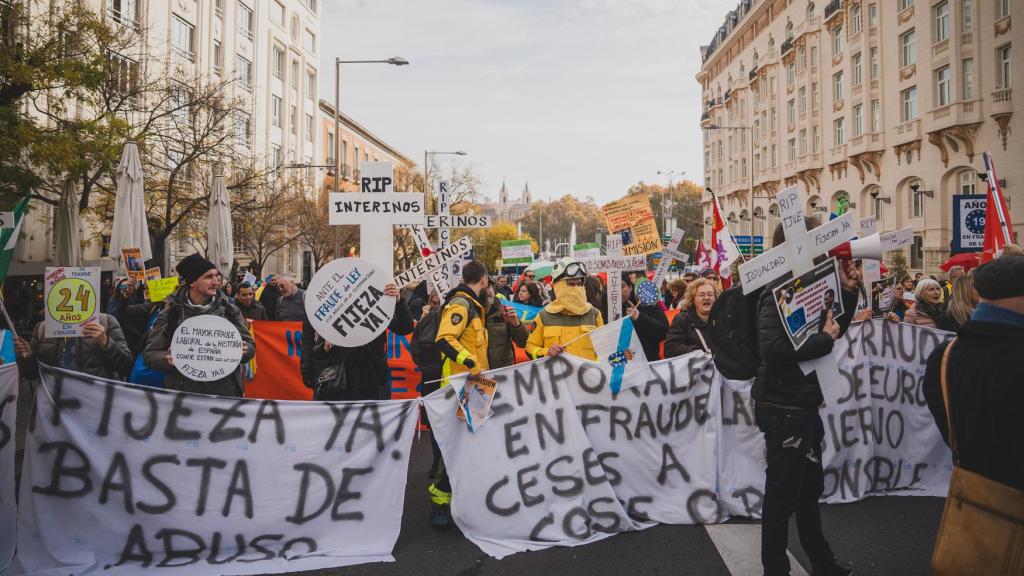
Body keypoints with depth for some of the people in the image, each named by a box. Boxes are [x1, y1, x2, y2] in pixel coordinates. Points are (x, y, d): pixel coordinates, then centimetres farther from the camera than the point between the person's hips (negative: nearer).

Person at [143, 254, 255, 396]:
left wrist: (244, 351, -15)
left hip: (226, 392, 1)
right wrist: (169, 360, -19)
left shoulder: (230, 311, 4)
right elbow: (149, 354, 2)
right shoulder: (170, 314, 0)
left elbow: (250, 346, 7)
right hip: (183, 395, -1)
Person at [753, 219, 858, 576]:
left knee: (810, 488, 22)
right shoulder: (779, 291, -19)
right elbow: (773, 347, -34)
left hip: (803, 407, 10)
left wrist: (848, 290, 5)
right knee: (782, 494, 2)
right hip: (783, 410, -10)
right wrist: (824, 340, -22)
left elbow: (834, 329, 18)